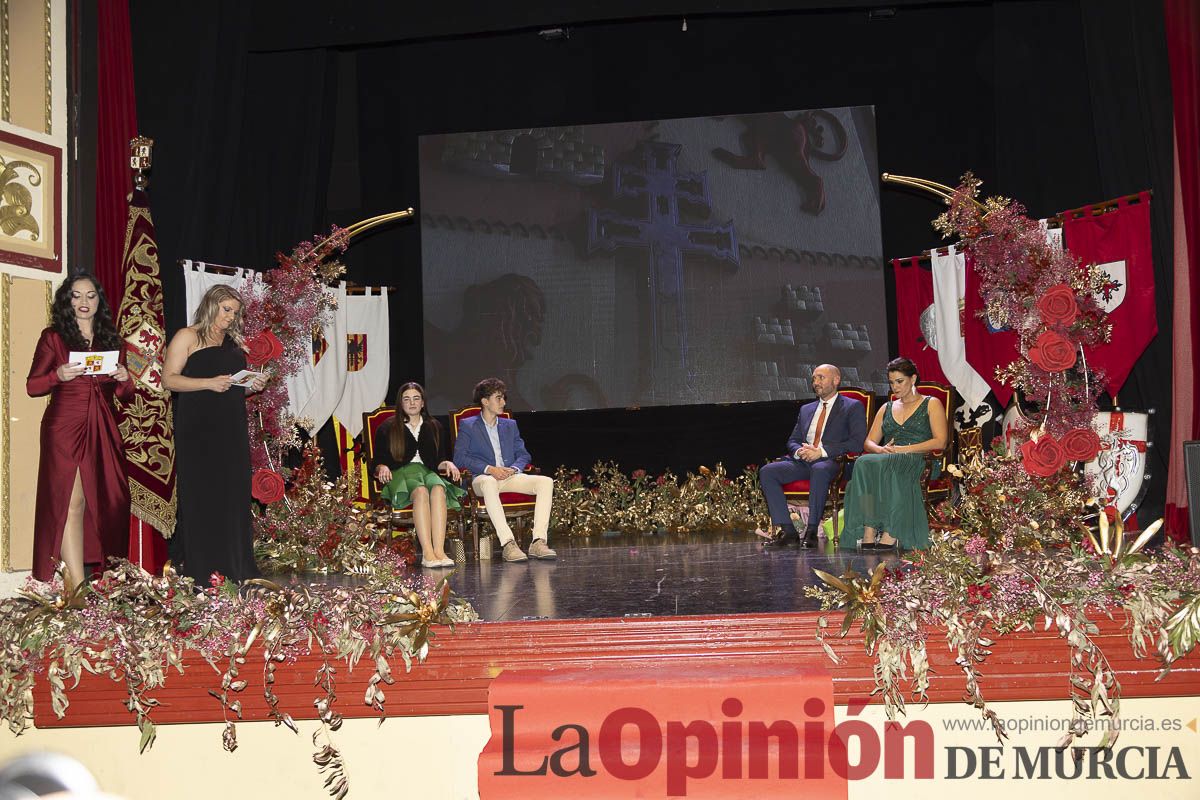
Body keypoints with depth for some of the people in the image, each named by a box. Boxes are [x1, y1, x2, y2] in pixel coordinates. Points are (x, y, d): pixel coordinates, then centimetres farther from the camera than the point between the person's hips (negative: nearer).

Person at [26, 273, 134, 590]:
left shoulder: (109, 339, 16)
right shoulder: (53, 337, 6)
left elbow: (126, 396, 19)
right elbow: (32, 385, 2)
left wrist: (124, 379, -3)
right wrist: (58, 376, -16)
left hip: (103, 432, 4)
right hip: (65, 429, -4)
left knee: (106, 503, -1)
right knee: (71, 503, -12)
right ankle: (77, 588, -16)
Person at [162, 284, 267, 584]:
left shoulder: (234, 343, 19)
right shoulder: (187, 337, 1)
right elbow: (169, 379, -8)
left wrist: (251, 386, 6)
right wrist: (209, 383, -19)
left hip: (231, 430, 6)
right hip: (197, 429, -6)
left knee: (233, 494, 2)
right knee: (201, 495, -8)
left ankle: (233, 566, 5)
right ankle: (199, 568, -5)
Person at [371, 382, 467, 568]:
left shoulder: (433, 427, 23)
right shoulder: (387, 429, 14)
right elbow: (376, 462, 11)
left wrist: (447, 463, 0)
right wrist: (382, 467, -13)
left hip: (427, 472, 2)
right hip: (400, 474, -2)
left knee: (438, 489, -36)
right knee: (421, 492, -38)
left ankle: (439, 551, -49)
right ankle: (427, 553, -49)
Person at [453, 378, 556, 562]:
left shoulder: (510, 425, 25)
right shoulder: (467, 426, 10)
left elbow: (523, 454, 19)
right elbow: (459, 457, -3)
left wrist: (514, 469, -6)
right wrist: (489, 469, -15)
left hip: (510, 476, 5)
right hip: (484, 477, -4)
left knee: (546, 481, -23)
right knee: (489, 483, -42)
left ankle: (538, 542, -34)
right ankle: (508, 544, -48)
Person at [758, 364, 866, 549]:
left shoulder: (853, 407, 6)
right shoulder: (806, 409, 26)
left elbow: (857, 443, -7)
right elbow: (792, 441, 23)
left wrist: (822, 451, -16)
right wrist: (800, 451, -4)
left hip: (831, 462, -6)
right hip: (804, 462, 6)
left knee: (819, 469, -41)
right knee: (766, 472, -18)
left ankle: (811, 531, -35)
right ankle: (787, 531, -21)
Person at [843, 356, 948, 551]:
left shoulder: (931, 404, 13)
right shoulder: (886, 408, 29)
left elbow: (940, 441, -1)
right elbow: (869, 442, 21)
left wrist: (904, 449, -11)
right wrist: (881, 449, -5)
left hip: (915, 461, -4)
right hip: (886, 459, 4)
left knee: (874, 464, -39)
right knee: (864, 463, -35)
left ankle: (889, 536, -43)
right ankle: (869, 534, -44)